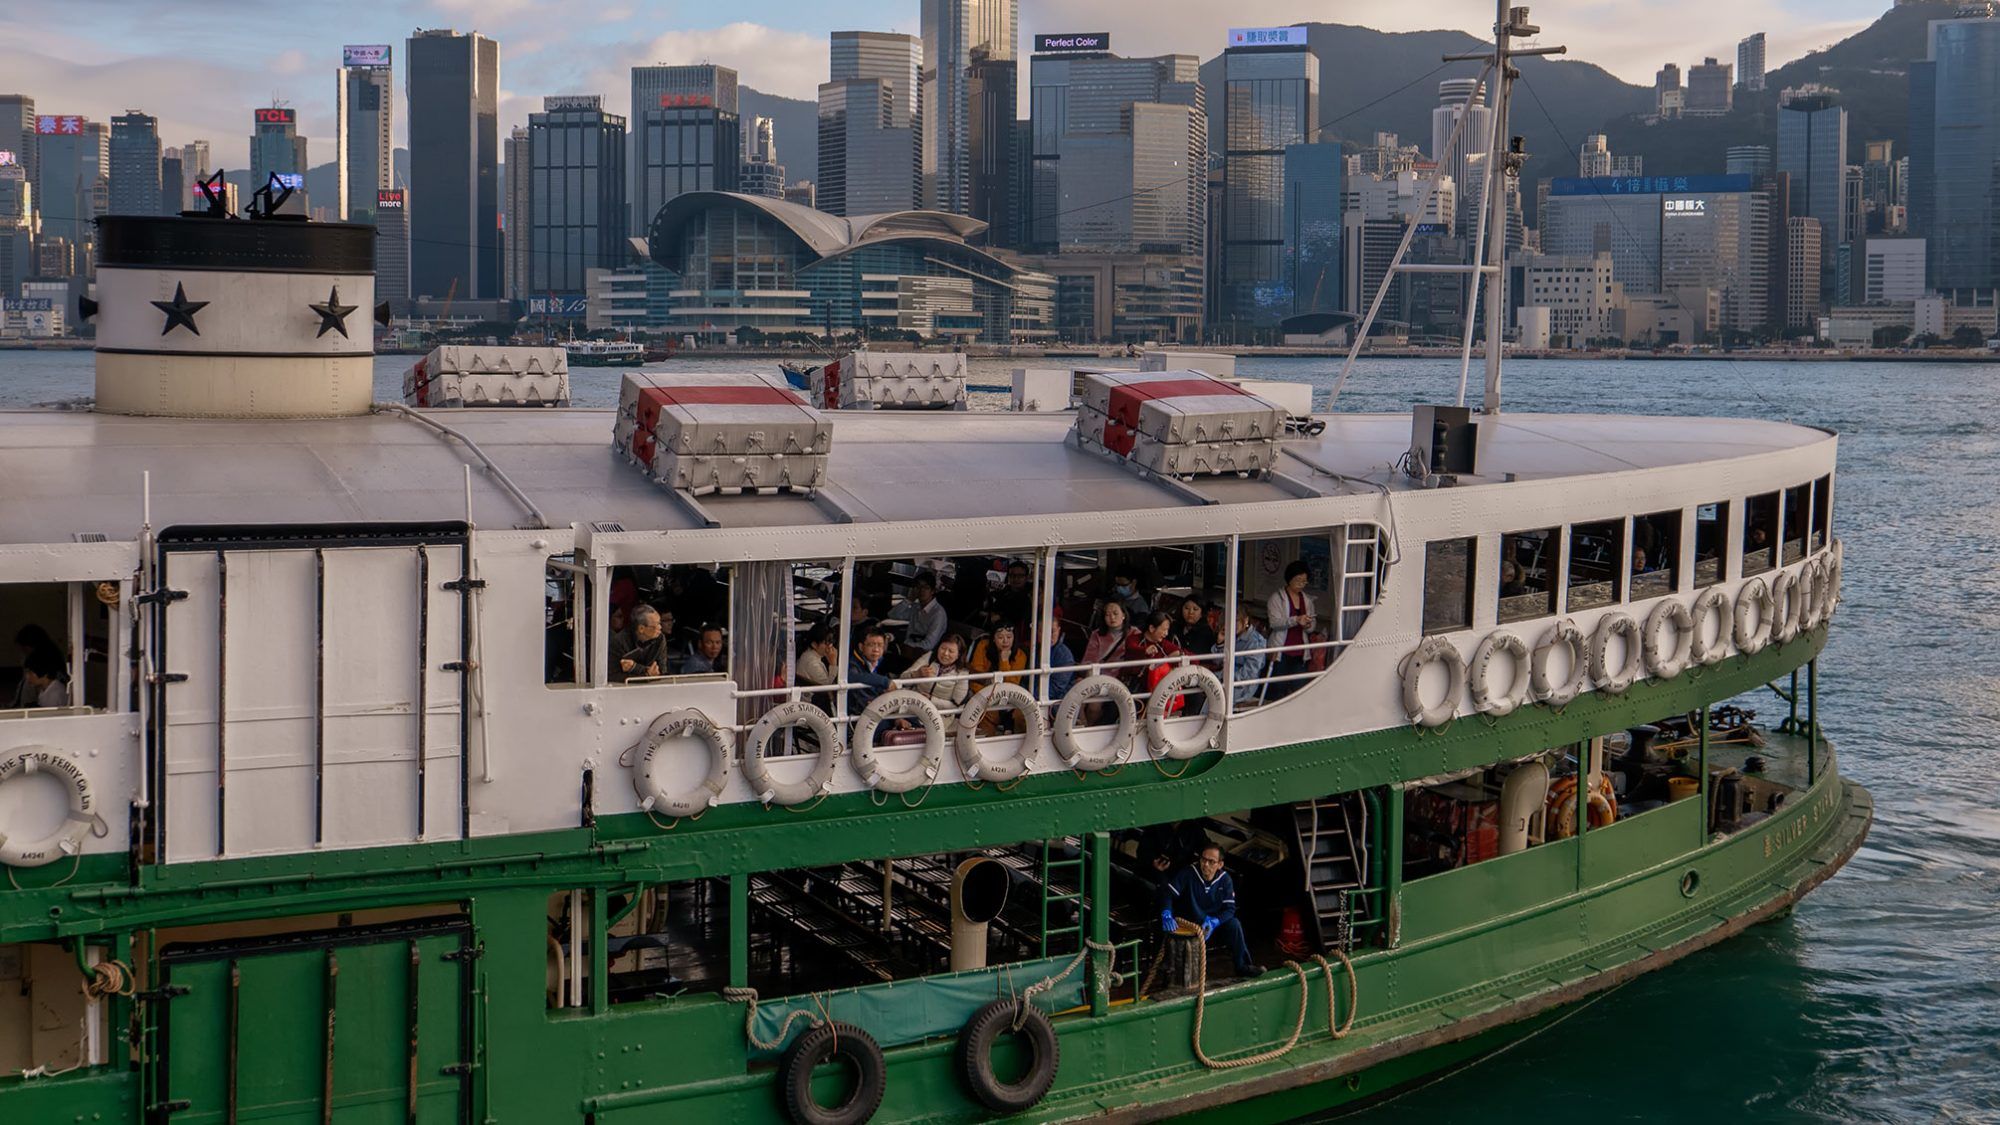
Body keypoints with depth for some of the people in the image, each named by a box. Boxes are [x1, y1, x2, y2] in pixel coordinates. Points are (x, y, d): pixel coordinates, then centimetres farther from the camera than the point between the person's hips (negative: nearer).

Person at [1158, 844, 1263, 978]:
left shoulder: (1225, 880, -6)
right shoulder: (1188, 873, -16)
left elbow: (1230, 909, -8)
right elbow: (1167, 892, -24)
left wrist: (1214, 922, -28)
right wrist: (1166, 915, -42)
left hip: (1214, 925, 3)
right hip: (1188, 925, -3)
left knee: (1234, 924, -21)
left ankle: (1243, 966, -9)